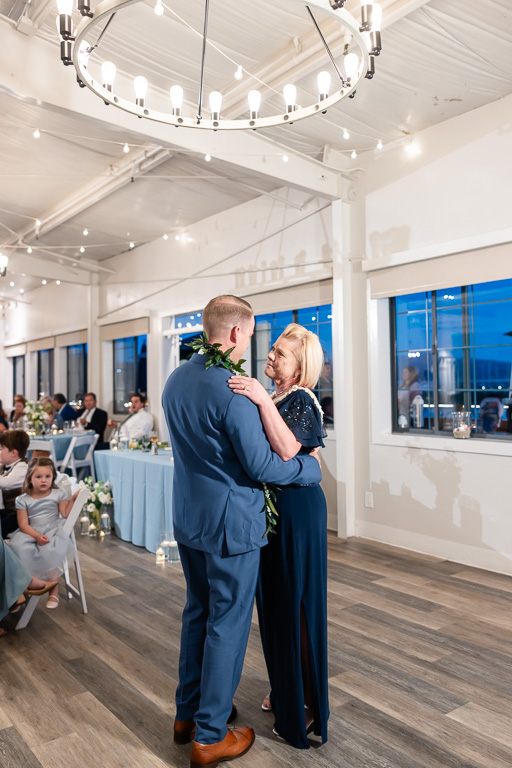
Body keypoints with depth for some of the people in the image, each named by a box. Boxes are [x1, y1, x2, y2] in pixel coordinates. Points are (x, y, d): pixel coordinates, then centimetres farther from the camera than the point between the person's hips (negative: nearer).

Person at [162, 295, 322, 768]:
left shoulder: (176, 381, 4)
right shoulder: (232, 389, -23)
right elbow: (262, 467, -21)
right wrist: (312, 467, -5)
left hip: (188, 517, 8)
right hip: (230, 523, -8)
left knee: (198, 612, 22)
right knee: (228, 624, 8)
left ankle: (188, 713, 38)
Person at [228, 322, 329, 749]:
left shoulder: (301, 401, -16)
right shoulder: (276, 398, 11)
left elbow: (286, 450, -34)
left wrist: (263, 402, -39)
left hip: (297, 512, -9)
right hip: (273, 510, 9)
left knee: (296, 605, 3)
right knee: (274, 601, 19)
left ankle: (306, 703, 23)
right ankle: (284, 689, 39)